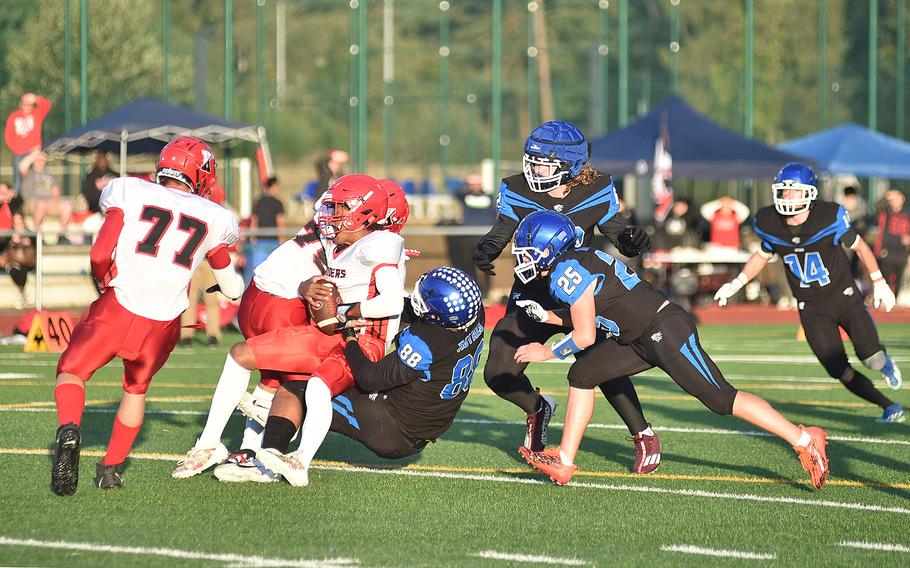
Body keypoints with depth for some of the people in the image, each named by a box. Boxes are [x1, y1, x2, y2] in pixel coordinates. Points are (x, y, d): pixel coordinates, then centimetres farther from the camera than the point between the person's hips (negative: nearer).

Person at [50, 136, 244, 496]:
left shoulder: (128, 192, 6)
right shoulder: (214, 219, 13)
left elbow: (100, 256, -2)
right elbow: (233, 290, 28)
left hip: (118, 310, -2)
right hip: (163, 324, 2)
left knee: (71, 372, 15)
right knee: (136, 388, 29)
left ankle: (69, 430, -15)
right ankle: (111, 467, 27)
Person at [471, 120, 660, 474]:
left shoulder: (596, 192, -10)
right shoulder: (517, 191, -8)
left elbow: (615, 232, -2)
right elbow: (501, 233, -2)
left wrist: (632, 241, -25)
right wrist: (484, 253, -24)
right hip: (532, 295, 2)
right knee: (499, 375, -5)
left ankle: (644, 437, -5)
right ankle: (537, 409, 29)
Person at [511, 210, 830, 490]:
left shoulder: (568, 272, -15)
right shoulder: (569, 266, 14)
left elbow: (585, 337, -12)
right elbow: (589, 316, 25)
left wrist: (546, 353, 1)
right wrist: (545, 316, 15)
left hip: (666, 333, -10)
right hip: (640, 340, 10)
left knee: (721, 399, -9)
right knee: (582, 375, 7)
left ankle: (804, 440, -5)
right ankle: (564, 462, 9)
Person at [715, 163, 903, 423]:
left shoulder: (829, 217, -20)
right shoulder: (770, 224, -11)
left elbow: (859, 247, -3)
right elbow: (763, 255, 11)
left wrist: (879, 283, 2)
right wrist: (736, 283, 4)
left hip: (845, 297, -2)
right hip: (812, 309, 2)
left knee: (872, 360, -10)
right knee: (840, 371, -6)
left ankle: (884, 360, 29)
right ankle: (890, 407, 13)